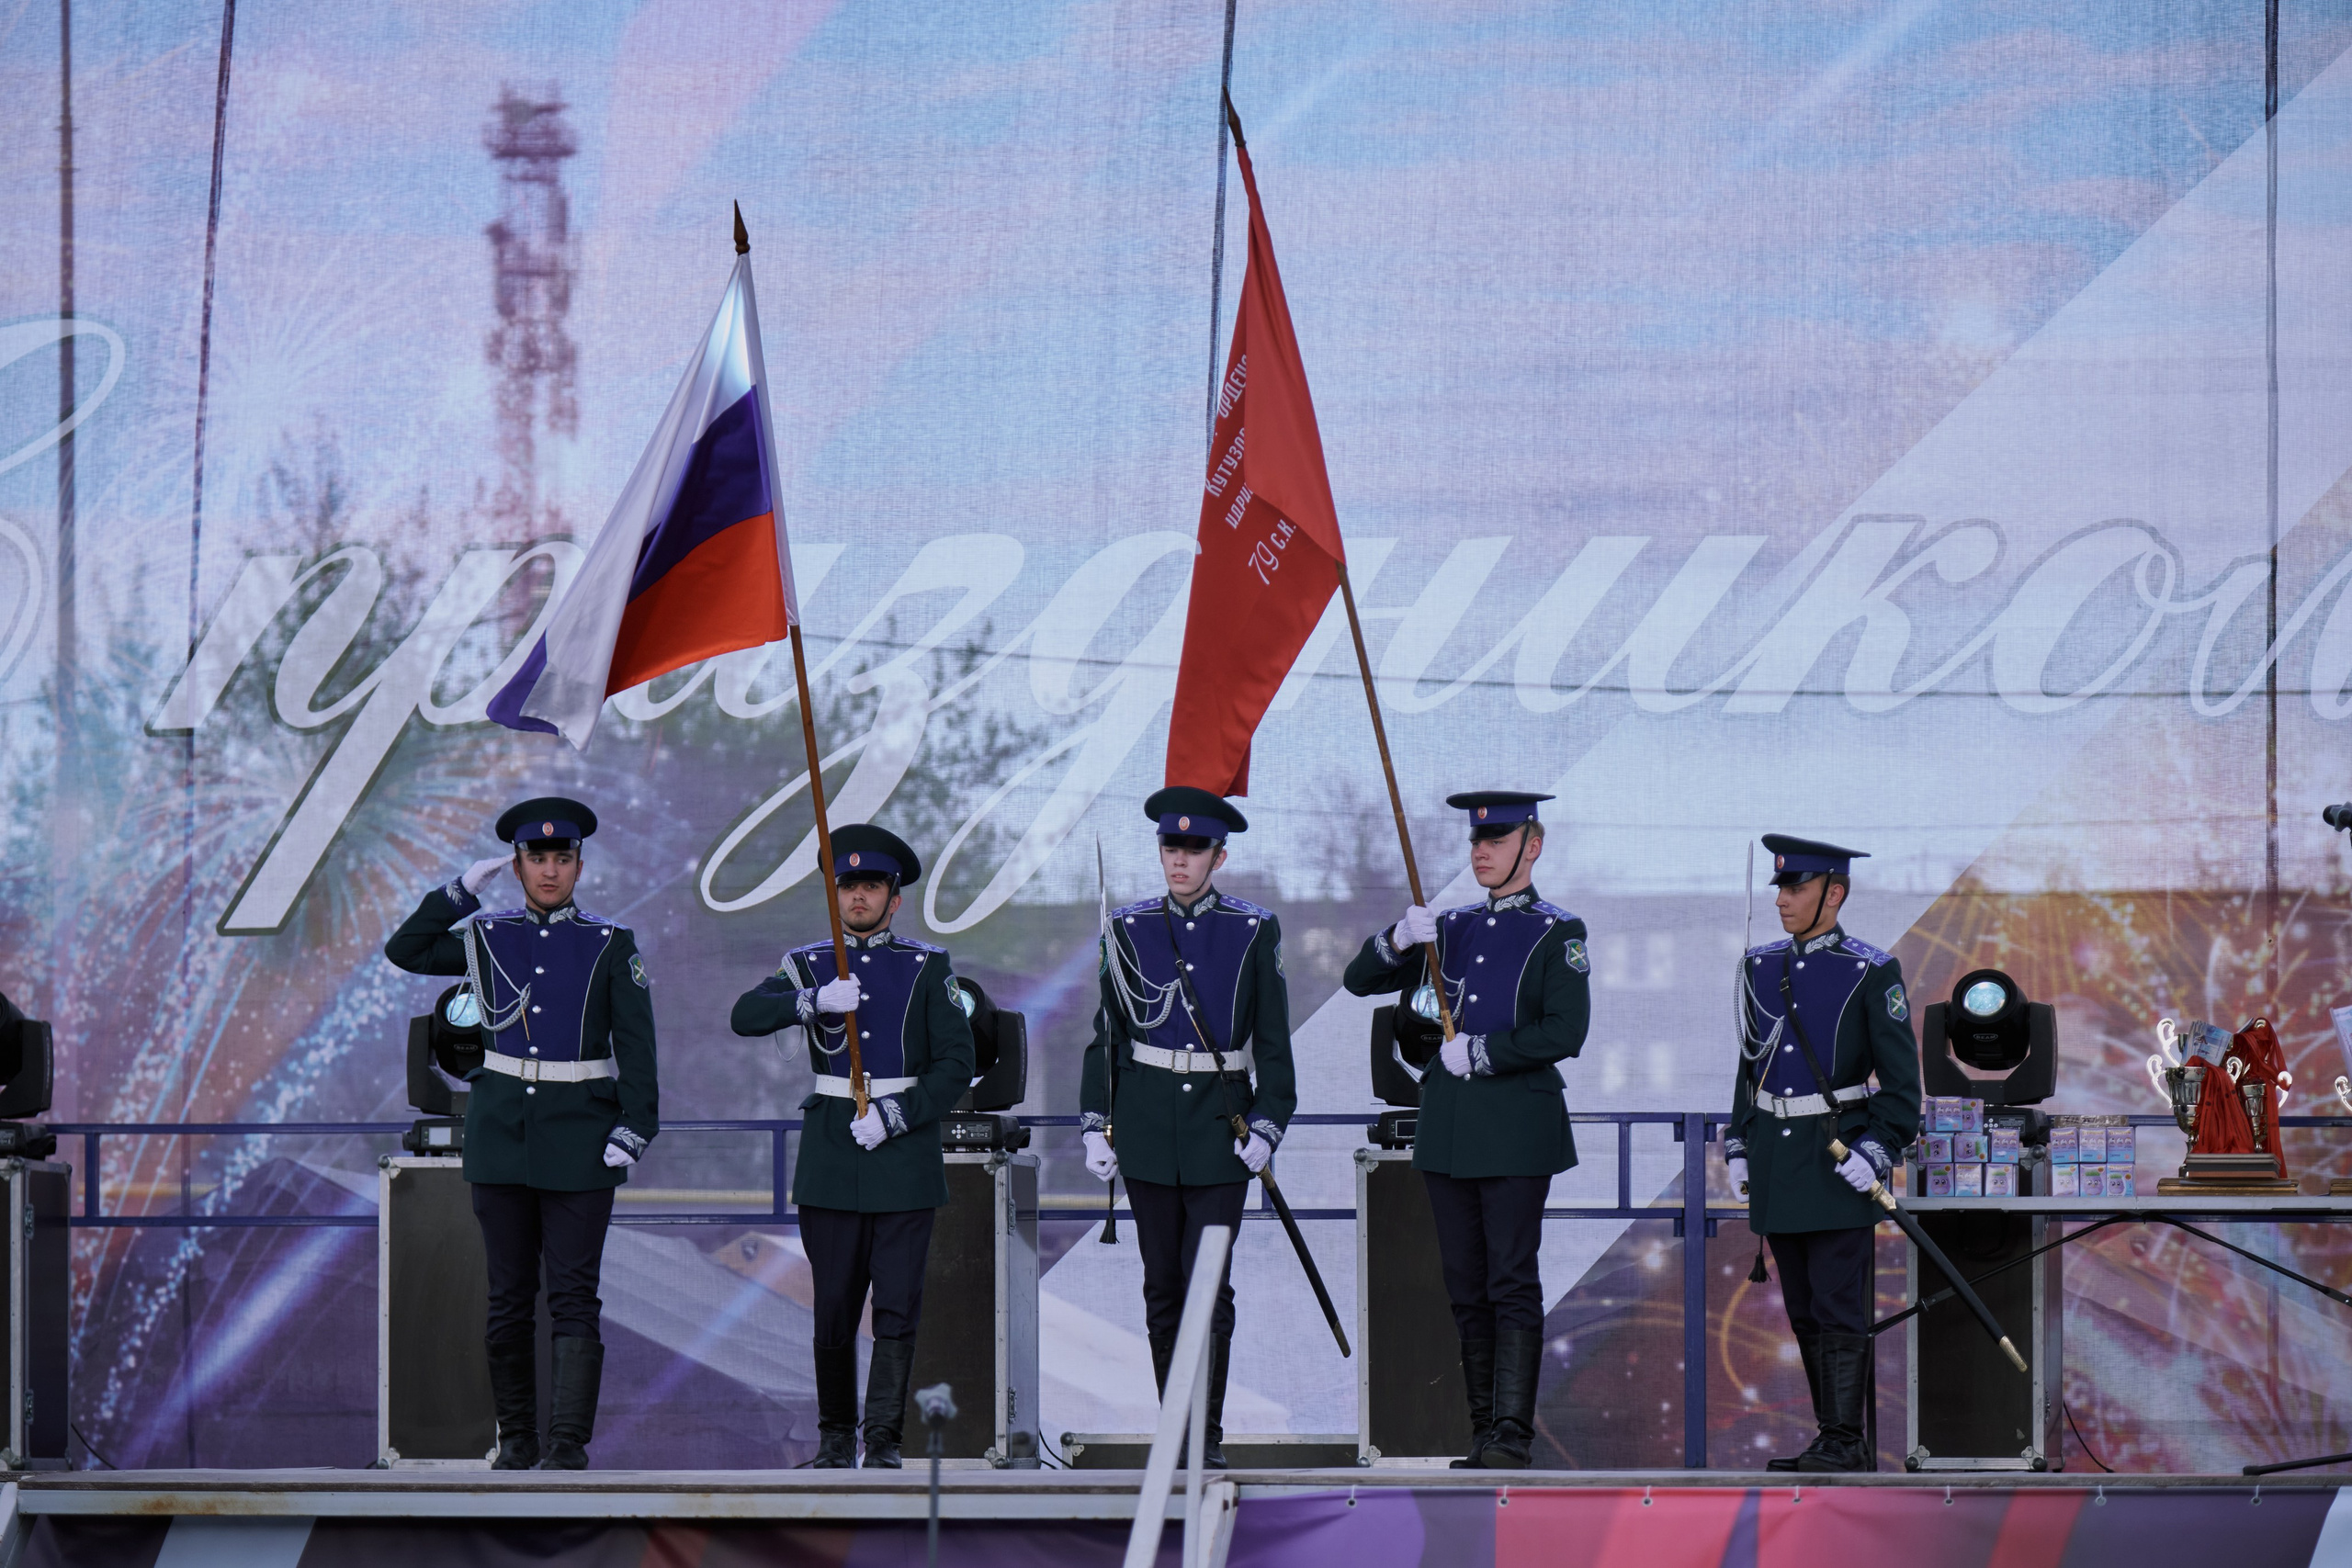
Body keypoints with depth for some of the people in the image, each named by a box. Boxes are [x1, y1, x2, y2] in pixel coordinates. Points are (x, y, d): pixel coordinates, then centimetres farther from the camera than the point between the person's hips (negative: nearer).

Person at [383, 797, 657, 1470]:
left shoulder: (611, 946, 1)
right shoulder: (487, 935, 8)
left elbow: (635, 1046, -2)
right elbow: (405, 951, 11)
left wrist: (634, 1128, -11)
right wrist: (461, 890, 3)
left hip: (579, 1138, -3)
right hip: (502, 1130, 3)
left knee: (574, 1294, -8)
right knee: (508, 1295, 6)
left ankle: (569, 1443, -10)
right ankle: (516, 1440, 15)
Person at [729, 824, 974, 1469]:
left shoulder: (928, 967, 6)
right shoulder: (808, 965, 9)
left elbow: (956, 1064, 0)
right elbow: (746, 1016, -8)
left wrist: (897, 1116, -12)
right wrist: (814, 1000, -24)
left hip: (905, 1155, -1)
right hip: (831, 1160, 1)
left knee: (898, 1306, -6)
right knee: (834, 1306, 4)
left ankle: (883, 1440, -2)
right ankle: (835, 1434, 17)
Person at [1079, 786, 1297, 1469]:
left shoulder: (1254, 933, 1)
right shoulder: (1130, 930, 6)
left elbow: (1273, 1041, 4)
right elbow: (1107, 1033, 9)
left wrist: (1267, 1124, -4)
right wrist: (1094, 1123, 4)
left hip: (1221, 1126, -2)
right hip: (1147, 1125, 2)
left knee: (1209, 1283, -8)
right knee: (1163, 1285, 5)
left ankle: (1208, 1432, -3)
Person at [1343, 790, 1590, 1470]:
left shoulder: (1557, 934, -1)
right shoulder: (1449, 929, 14)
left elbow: (1564, 1033, -11)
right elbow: (1360, 980, 12)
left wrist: (1482, 1052, -12)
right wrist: (1399, 940, -7)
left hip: (1517, 1127, -6)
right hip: (1448, 1129, 6)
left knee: (1512, 1283, -9)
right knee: (1465, 1286, 7)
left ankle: (1513, 1435, -10)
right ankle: (1482, 1433, 11)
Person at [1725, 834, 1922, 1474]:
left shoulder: (1871, 973, -5)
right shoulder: (1760, 967, 12)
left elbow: (1901, 1077, -5)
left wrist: (1878, 1149, -15)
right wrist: (1738, 1146, 14)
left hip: (1838, 1157, -6)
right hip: (1776, 1157, 6)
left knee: (1839, 1306, -8)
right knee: (1804, 1312, 9)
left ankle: (1841, 1442, -6)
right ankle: (1842, 1445, 15)